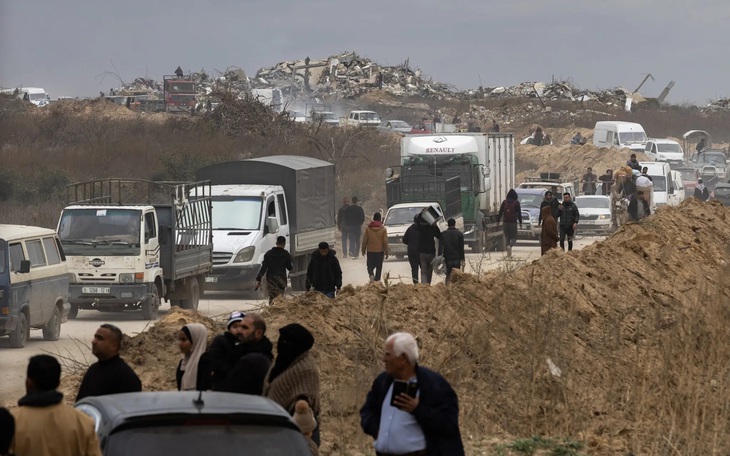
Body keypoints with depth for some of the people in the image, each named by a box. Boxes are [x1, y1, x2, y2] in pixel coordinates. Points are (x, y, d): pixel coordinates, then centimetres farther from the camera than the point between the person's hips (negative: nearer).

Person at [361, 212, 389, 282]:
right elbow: (385, 242, -6)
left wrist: (363, 250, 10)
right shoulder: (383, 229, -7)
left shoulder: (368, 228, -5)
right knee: (379, 267, 9)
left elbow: (364, 240, -1)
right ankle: (377, 279, 7)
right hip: (380, 250, 0)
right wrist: (386, 252, 2)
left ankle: (371, 274, -18)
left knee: (370, 266, 8)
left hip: (370, 251, 0)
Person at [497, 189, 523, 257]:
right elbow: (519, 213, -1)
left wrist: (498, 221, 9)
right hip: (513, 222, -2)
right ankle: (510, 246, -27)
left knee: (507, 237, 12)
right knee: (513, 237, 2)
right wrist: (520, 222, 5)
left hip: (505, 222, 2)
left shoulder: (504, 202, 3)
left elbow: (500, 212, 3)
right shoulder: (516, 202, -3)